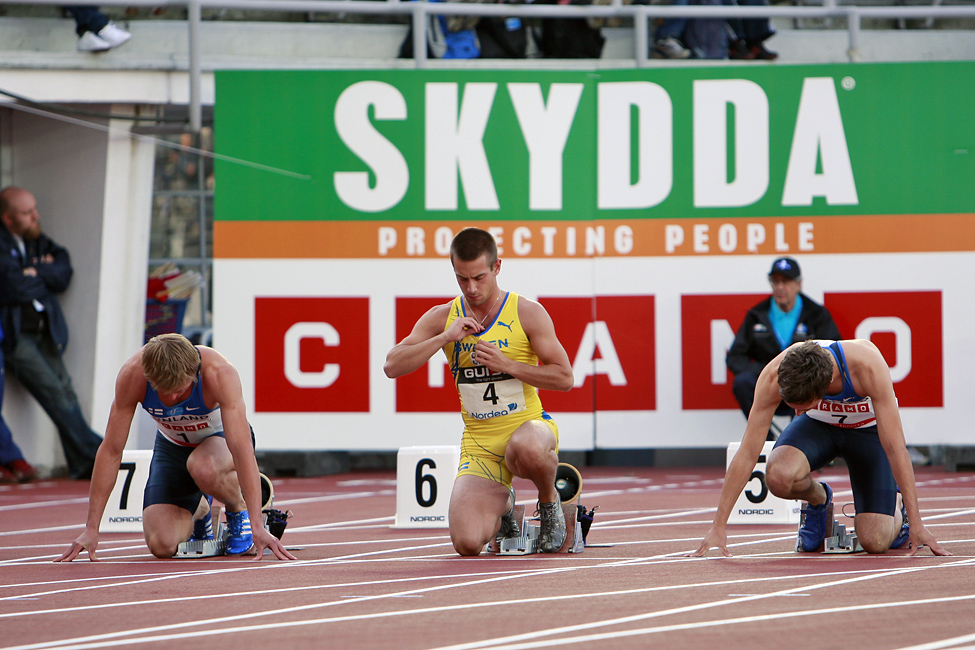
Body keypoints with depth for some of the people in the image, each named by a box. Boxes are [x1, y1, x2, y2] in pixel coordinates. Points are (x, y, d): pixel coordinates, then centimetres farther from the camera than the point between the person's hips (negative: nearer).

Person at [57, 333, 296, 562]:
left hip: (219, 438, -3)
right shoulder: (132, 375, -30)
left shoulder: (219, 373, -36)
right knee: (161, 545, -15)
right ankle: (198, 511, 21)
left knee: (203, 468, -40)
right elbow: (111, 451, -23)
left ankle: (238, 511, -5)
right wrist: (91, 528, -24)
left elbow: (242, 449, -40)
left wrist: (257, 524, -48)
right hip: (172, 446, 3)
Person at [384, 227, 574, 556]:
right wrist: (446, 337, -15)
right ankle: (502, 505, 19)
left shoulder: (528, 313, -4)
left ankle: (549, 503, -7)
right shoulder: (442, 318, 4)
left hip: (527, 423, -2)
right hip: (479, 441, 2)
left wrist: (506, 364, -17)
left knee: (526, 449, -44)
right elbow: (392, 366, -5)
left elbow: (564, 377, -6)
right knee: (467, 543, -19)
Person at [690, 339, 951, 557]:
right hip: (819, 425, 2)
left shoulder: (869, 367, -40)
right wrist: (718, 527, -29)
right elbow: (747, 453, -28)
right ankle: (817, 499, 3)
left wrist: (915, 523, -34)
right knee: (778, 476, -33)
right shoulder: (774, 376, -34)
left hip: (868, 428, -2)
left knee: (875, 542, -17)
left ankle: (897, 504, 19)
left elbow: (896, 449, -34)